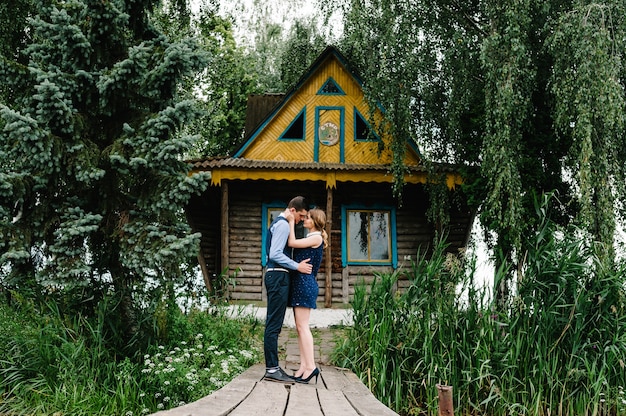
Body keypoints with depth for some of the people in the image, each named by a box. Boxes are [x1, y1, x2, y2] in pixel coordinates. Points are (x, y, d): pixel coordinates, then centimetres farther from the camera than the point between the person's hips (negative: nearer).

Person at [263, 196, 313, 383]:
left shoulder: (278, 223, 22)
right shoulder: (283, 225, -10)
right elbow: (275, 254, -19)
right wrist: (297, 266, -17)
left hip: (277, 276, 11)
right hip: (278, 276, -11)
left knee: (274, 324, 10)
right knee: (274, 324, -10)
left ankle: (273, 367, 14)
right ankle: (272, 369, -8)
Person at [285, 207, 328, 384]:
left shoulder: (316, 237, -6)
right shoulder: (310, 238, 22)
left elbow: (292, 243, -11)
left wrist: (291, 222, -3)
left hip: (305, 282, -10)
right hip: (299, 283, 10)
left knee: (302, 325, -12)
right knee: (300, 327, 6)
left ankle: (311, 366, -12)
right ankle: (304, 366, 6)